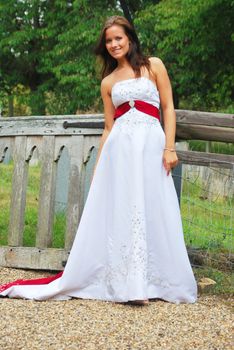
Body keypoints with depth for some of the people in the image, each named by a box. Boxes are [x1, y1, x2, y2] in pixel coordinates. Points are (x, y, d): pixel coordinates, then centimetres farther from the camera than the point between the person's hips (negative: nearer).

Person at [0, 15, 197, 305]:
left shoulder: (153, 66, 9)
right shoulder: (108, 82, 16)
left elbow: (168, 108, 4)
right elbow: (108, 128, 16)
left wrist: (170, 147, -7)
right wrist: (98, 167, 11)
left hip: (151, 145, -2)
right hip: (118, 148, 2)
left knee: (152, 212, -3)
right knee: (117, 213, -2)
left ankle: (145, 283, 6)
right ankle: (124, 284, 3)